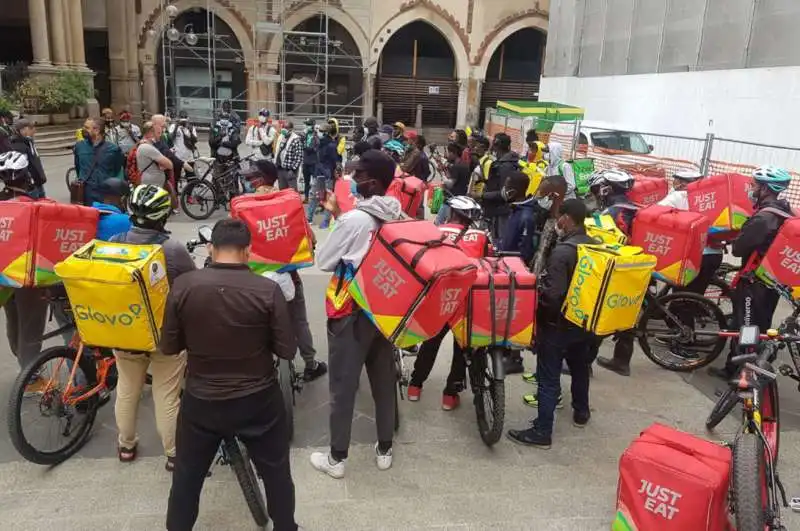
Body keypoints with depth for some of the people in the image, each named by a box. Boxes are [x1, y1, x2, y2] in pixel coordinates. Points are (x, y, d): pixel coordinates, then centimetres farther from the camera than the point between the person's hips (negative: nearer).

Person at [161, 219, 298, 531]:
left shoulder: (183, 286, -11)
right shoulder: (267, 290, -17)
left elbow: (168, 348, -2)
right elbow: (287, 351, -11)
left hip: (200, 401, 2)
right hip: (258, 401, -1)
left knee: (187, 475, 23)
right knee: (276, 473, 20)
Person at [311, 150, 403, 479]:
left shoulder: (353, 219, -21)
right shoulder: (397, 216, 0)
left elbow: (323, 262, -10)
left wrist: (335, 217, 1)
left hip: (351, 311, -6)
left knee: (343, 386, 6)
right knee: (384, 381, 16)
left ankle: (336, 458, 19)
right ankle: (385, 450, 30)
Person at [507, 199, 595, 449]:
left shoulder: (562, 251, -25)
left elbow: (552, 294, -28)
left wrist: (534, 290, -10)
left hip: (558, 324, -8)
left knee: (548, 379, -1)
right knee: (580, 367, 26)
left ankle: (542, 432, 4)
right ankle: (581, 411, 45)